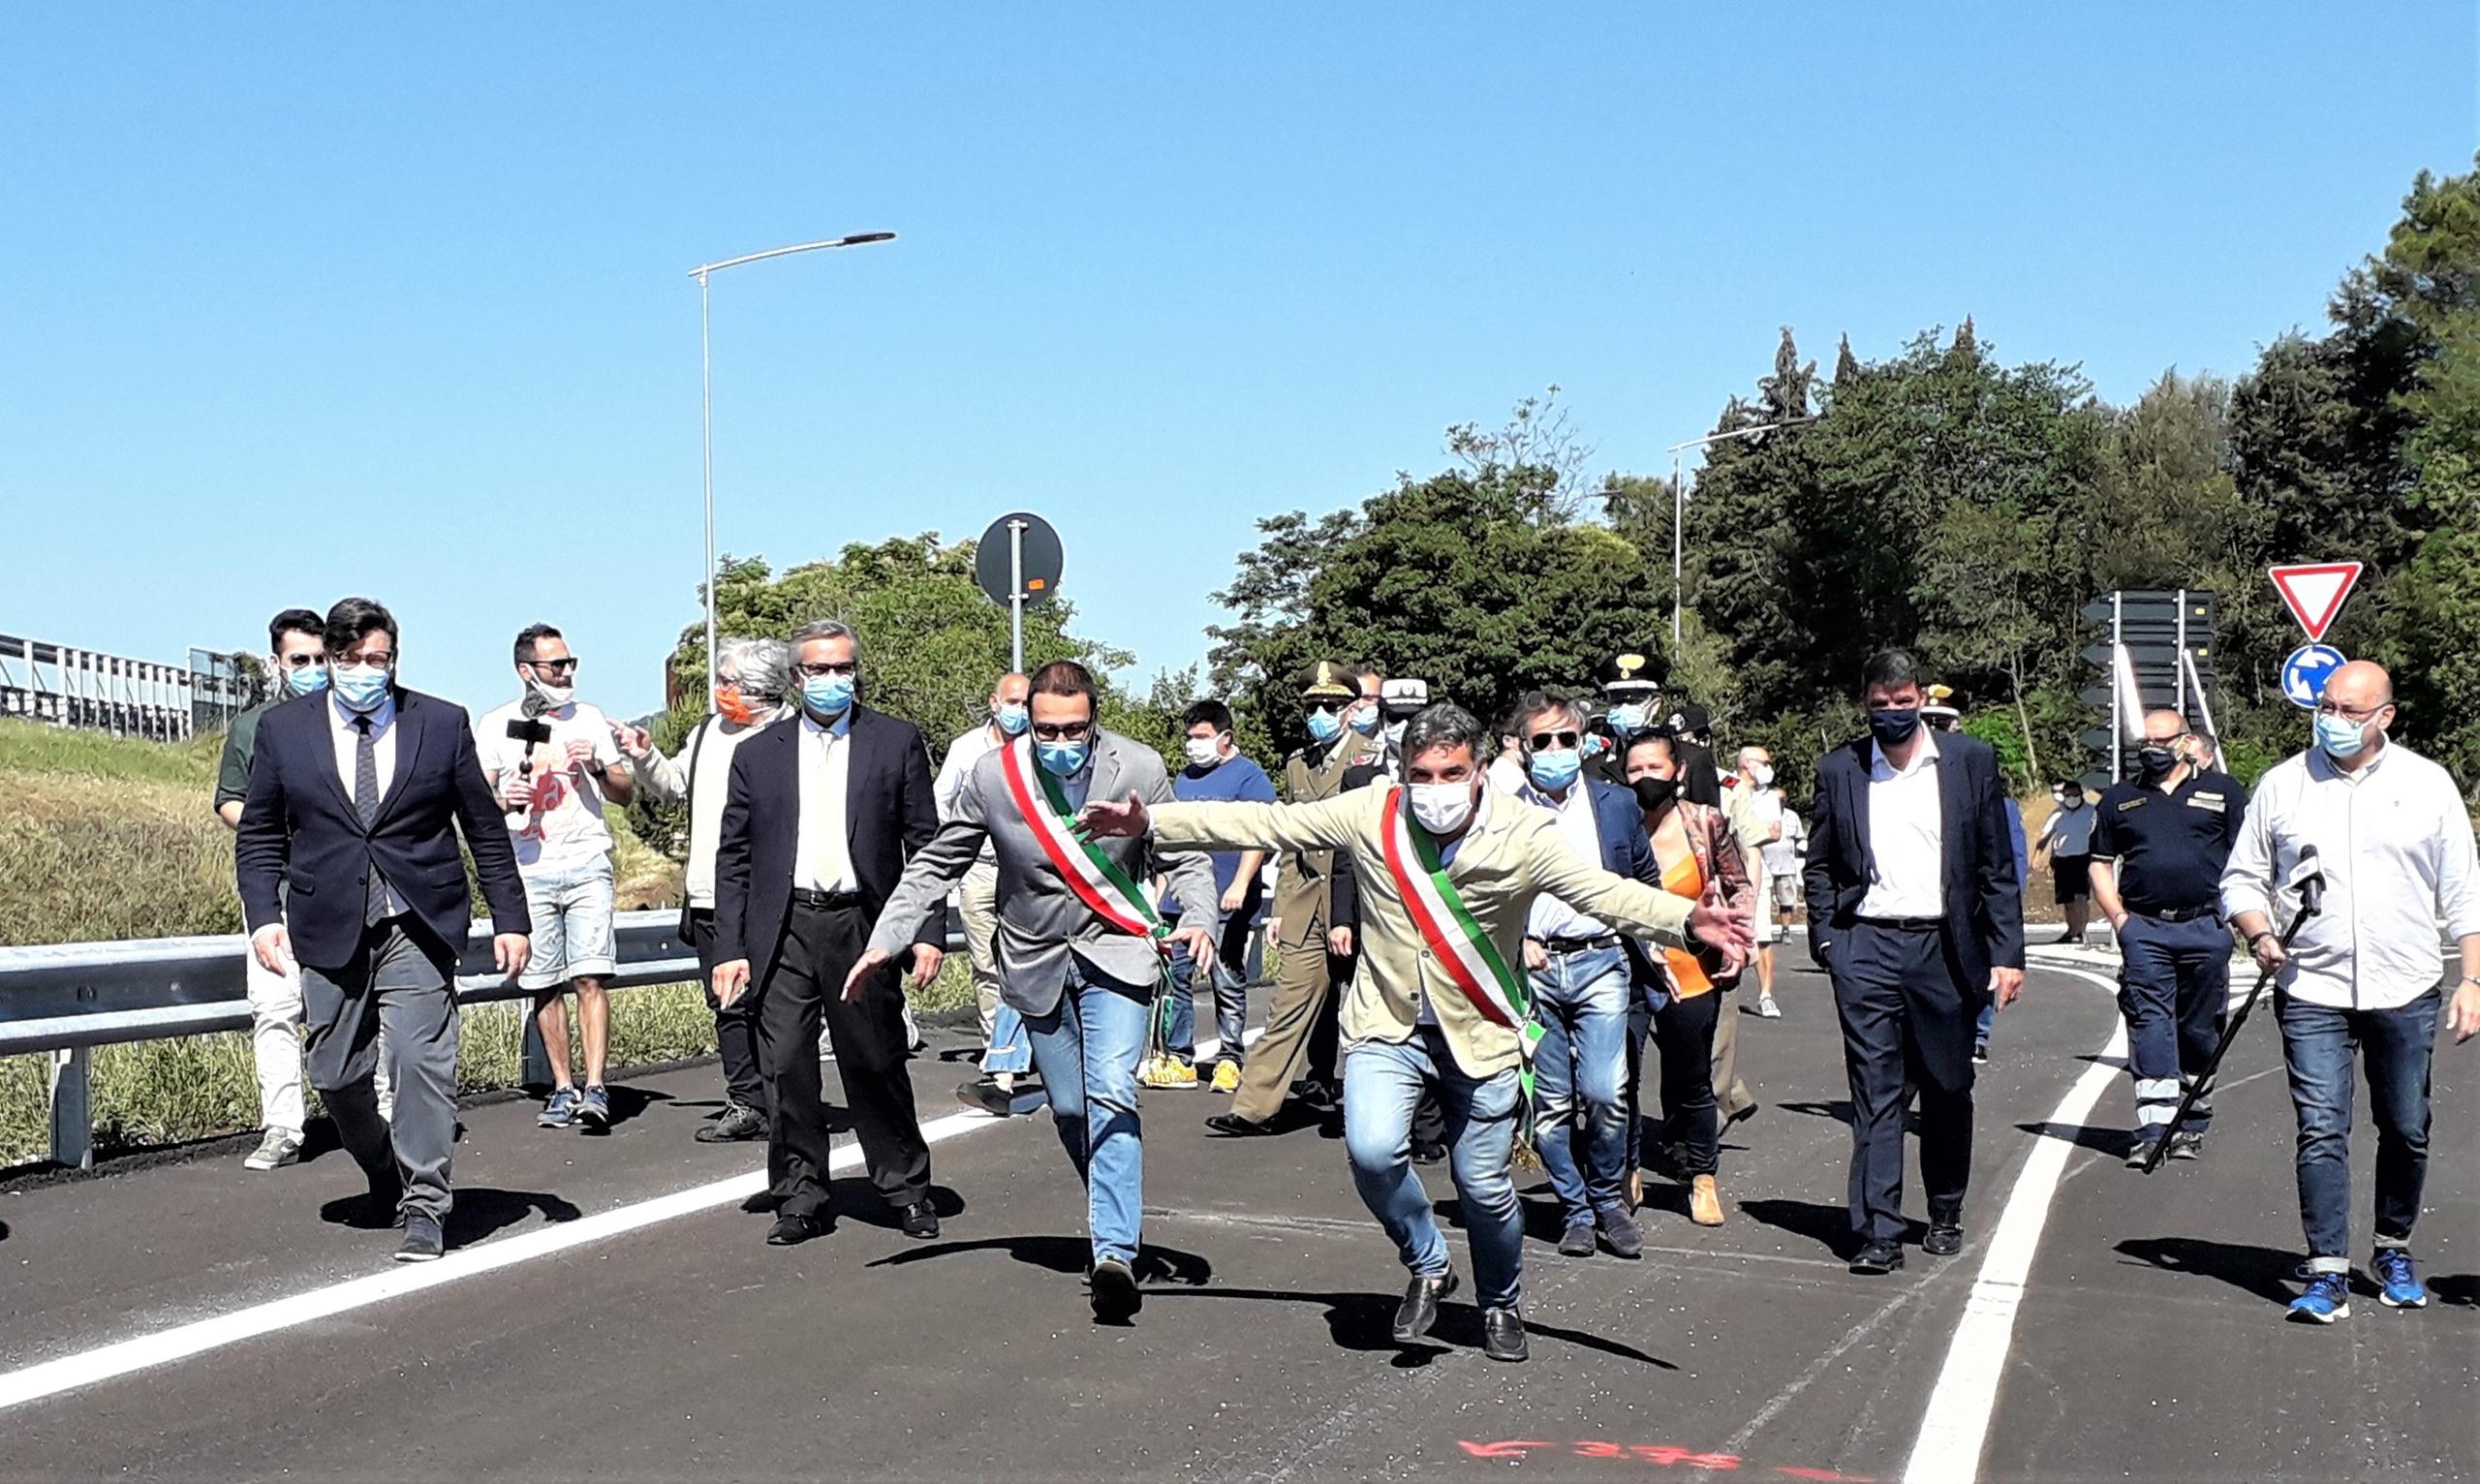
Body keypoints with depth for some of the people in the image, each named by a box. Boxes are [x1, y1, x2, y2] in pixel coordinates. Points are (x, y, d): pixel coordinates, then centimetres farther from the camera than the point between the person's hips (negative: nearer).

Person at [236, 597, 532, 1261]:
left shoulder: (442, 724, 5)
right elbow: (259, 837, 11)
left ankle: (424, 1207, -5)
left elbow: (486, 830, 9)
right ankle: (385, 1175, 31)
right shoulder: (283, 730, 7)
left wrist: (510, 919, 6)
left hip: (419, 925, -2)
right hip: (327, 929, 2)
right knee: (335, 1074, 6)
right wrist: (264, 915, -3)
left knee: (422, 1059, -13)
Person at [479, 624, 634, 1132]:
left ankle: (595, 1088, -15)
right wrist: (503, 800, -15)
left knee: (590, 977, -12)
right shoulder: (496, 724, 6)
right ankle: (562, 1089, 12)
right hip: (529, 873, 0)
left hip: (588, 866, 0)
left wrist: (597, 769, -7)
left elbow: (626, 791, 13)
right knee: (545, 986, 3)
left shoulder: (589, 719, 11)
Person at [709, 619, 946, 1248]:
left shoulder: (897, 742, 6)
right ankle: (801, 1199, 12)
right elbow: (733, 858, 10)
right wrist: (730, 949, 2)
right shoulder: (758, 755, 10)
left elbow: (925, 844, 5)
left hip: (862, 926, -1)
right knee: (786, 1071, 0)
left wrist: (929, 931, -4)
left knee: (877, 1065, 5)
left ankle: (906, 1188, 21)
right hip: (784, 931, 1)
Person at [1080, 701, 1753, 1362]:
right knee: (1373, 1152, -21)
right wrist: (1150, 823, -8)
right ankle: (1428, 1268, 9)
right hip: (1388, 1025, 1)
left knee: (1485, 1187, 6)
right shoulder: (1370, 815, -8)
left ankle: (1501, 1305, 38)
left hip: (1481, 1035, -1)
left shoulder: (1521, 835, -14)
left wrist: (1686, 919, -43)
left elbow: (1601, 890, -24)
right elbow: (1262, 824, -4)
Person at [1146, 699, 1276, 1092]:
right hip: (1182, 899, 7)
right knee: (1177, 979, 5)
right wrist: (1162, 891, 18)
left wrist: (1239, 885, -22)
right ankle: (1179, 1060, 10)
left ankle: (1229, 1061, 9)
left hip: (1226, 903, -7)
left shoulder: (1248, 776, -3)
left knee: (1229, 985, 1)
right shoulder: (1184, 779, 19)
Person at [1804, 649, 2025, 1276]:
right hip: (1867, 948, 0)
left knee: (1948, 1090, 11)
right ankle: (1878, 1233, -4)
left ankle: (1946, 1212, 29)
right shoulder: (1839, 770, 7)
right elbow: (1819, 865, 12)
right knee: (1875, 1095, -4)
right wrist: (1825, 939, 1)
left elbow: (1998, 866, 4)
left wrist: (2007, 952, -1)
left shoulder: (1970, 761, 5)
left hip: (1946, 947, 0)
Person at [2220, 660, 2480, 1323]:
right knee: (2321, 1131, -7)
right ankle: (2327, 1273, -6)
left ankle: (2394, 1250, 28)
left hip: (2406, 993, 1)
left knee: (2406, 1130, 10)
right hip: (2312, 992, -1)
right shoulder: (2282, 784, 5)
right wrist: (2260, 935, -8)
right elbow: (2242, 879, 10)